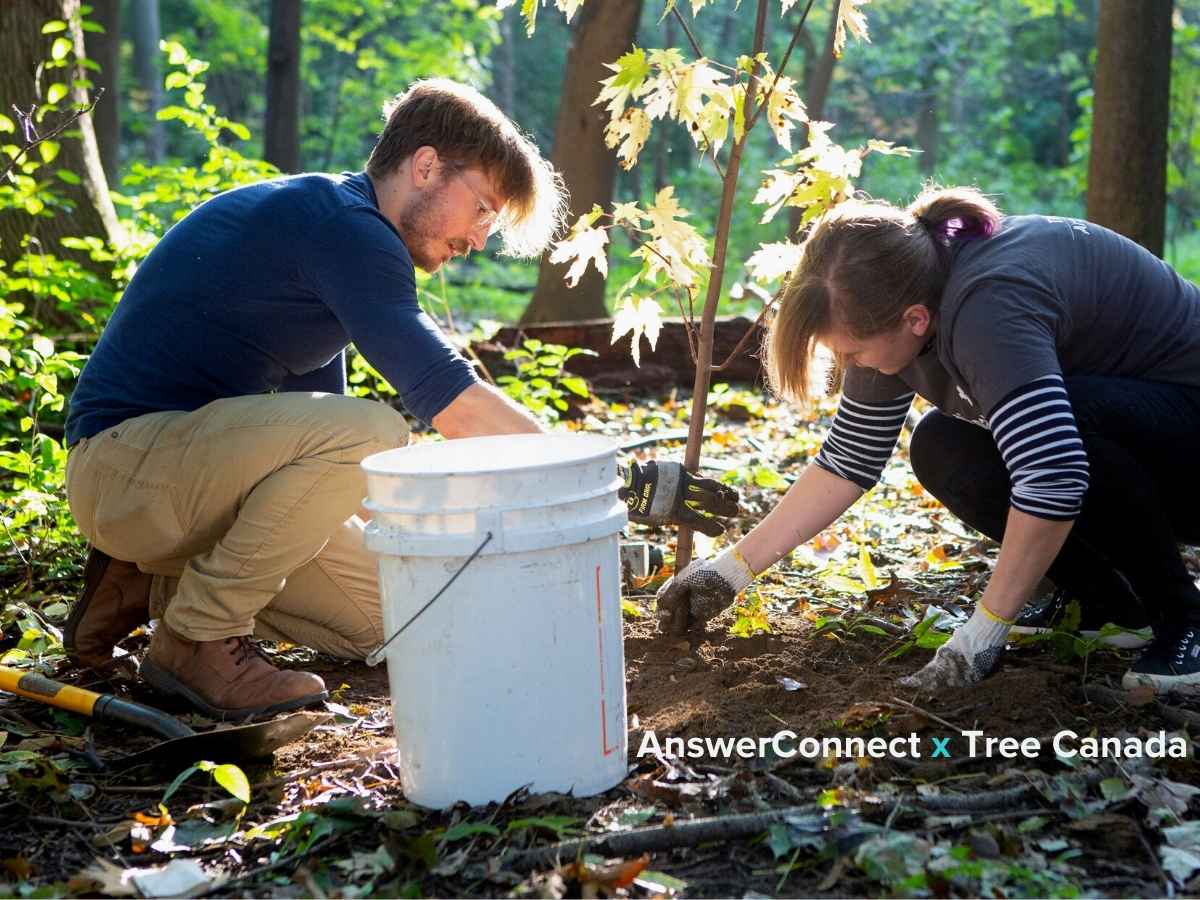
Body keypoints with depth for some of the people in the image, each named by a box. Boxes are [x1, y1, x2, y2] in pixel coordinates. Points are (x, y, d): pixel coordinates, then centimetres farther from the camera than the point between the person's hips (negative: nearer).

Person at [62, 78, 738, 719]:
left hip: (187, 464, 10)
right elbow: (449, 398, -25)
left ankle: (152, 585, 13)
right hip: (127, 459, -10)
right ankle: (198, 637, -15)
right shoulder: (340, 221, -17)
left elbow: (318, 412, 20)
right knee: (369, 433, -31)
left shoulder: (322, 226, 15)